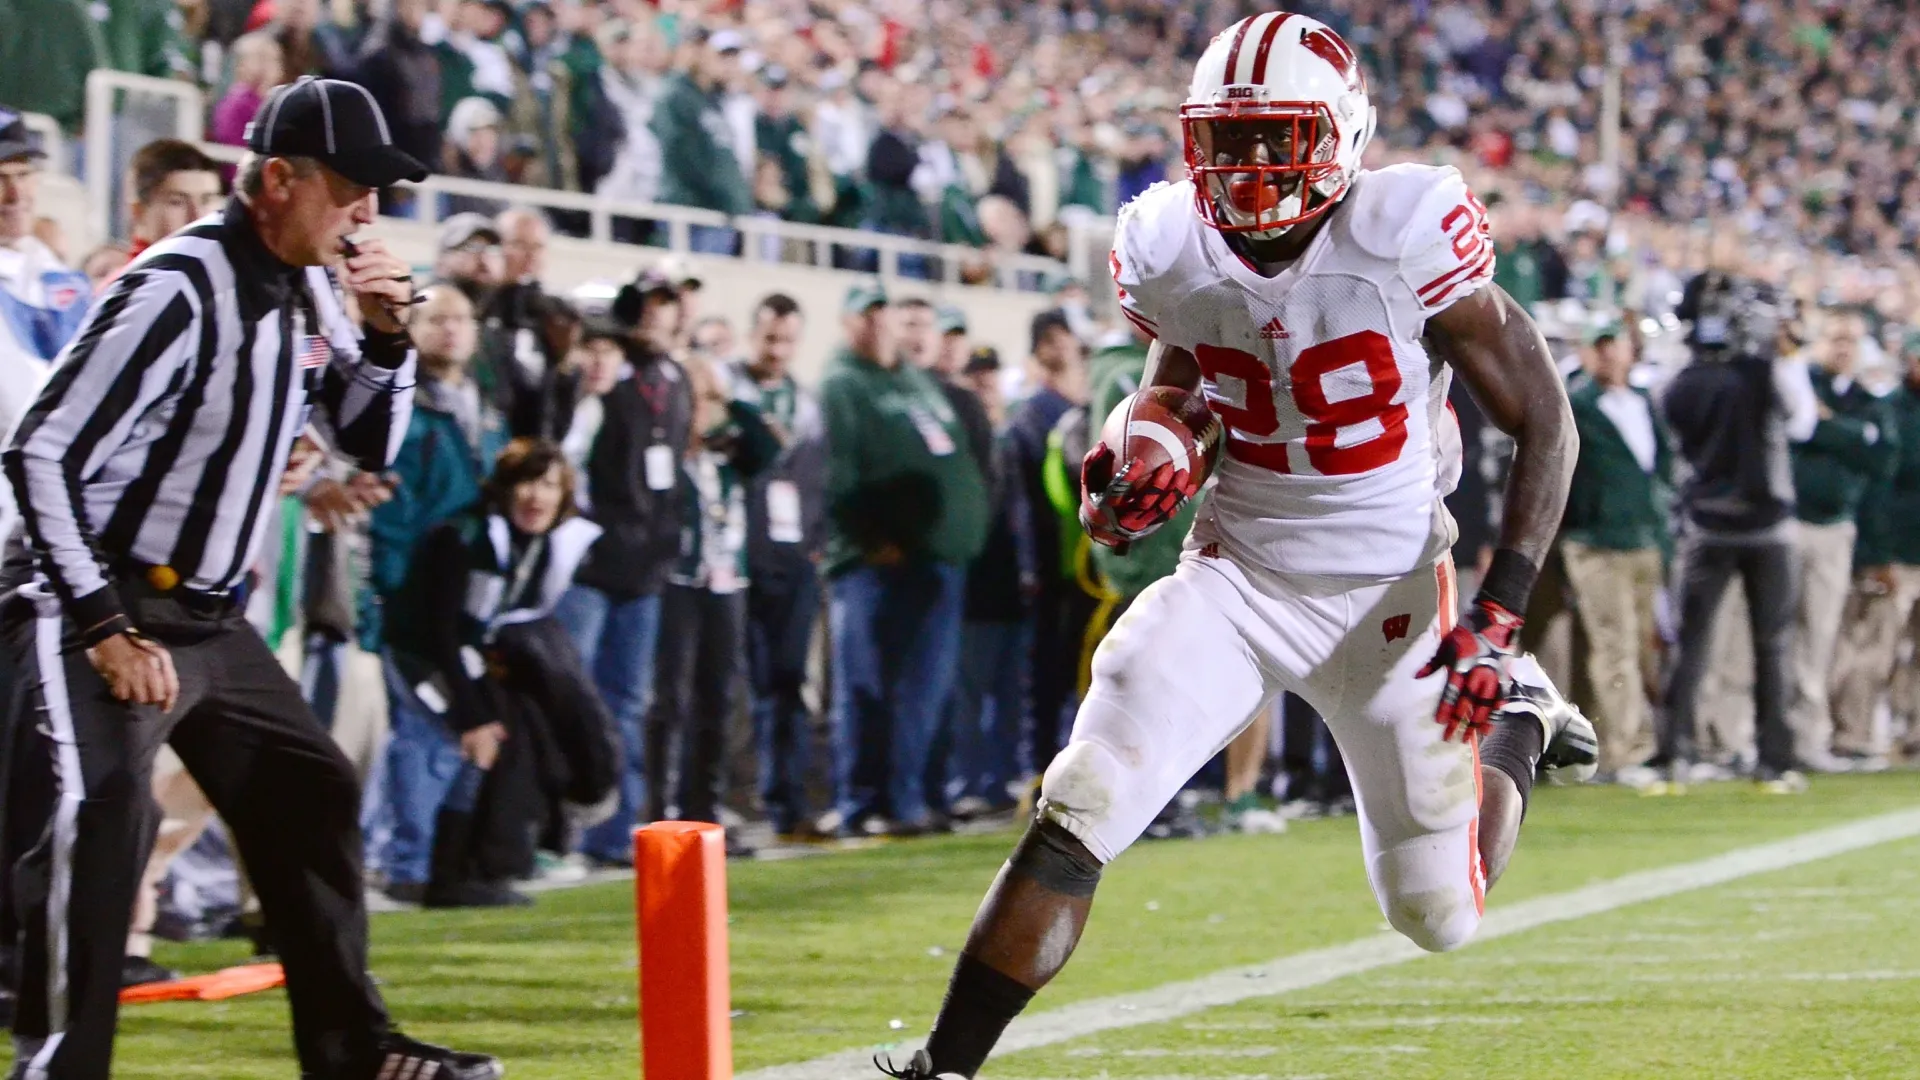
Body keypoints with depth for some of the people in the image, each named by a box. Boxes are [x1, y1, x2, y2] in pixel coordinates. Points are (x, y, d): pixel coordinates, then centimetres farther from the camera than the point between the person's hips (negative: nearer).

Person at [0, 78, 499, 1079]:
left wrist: (385, 337, -4)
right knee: (107, 805, -27)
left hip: (209, 614, 9)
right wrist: (103, 627, -25)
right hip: (96, 604, -9)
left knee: (311, 796, 14)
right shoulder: (180, 289, -21)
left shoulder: (310, 289, 6)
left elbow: (371, 443, 16)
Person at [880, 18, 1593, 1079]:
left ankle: (1512, 725, 37)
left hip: (1389, 590, -2)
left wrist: (1500, 614, -19)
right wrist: (1149, 448, -9)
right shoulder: (1172, 249, -8)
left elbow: (1545, 422, -12)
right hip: (1236, 578, 2)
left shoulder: (1404, 237, -21)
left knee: (1440, 913, 7)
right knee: (1073, 821, -17)